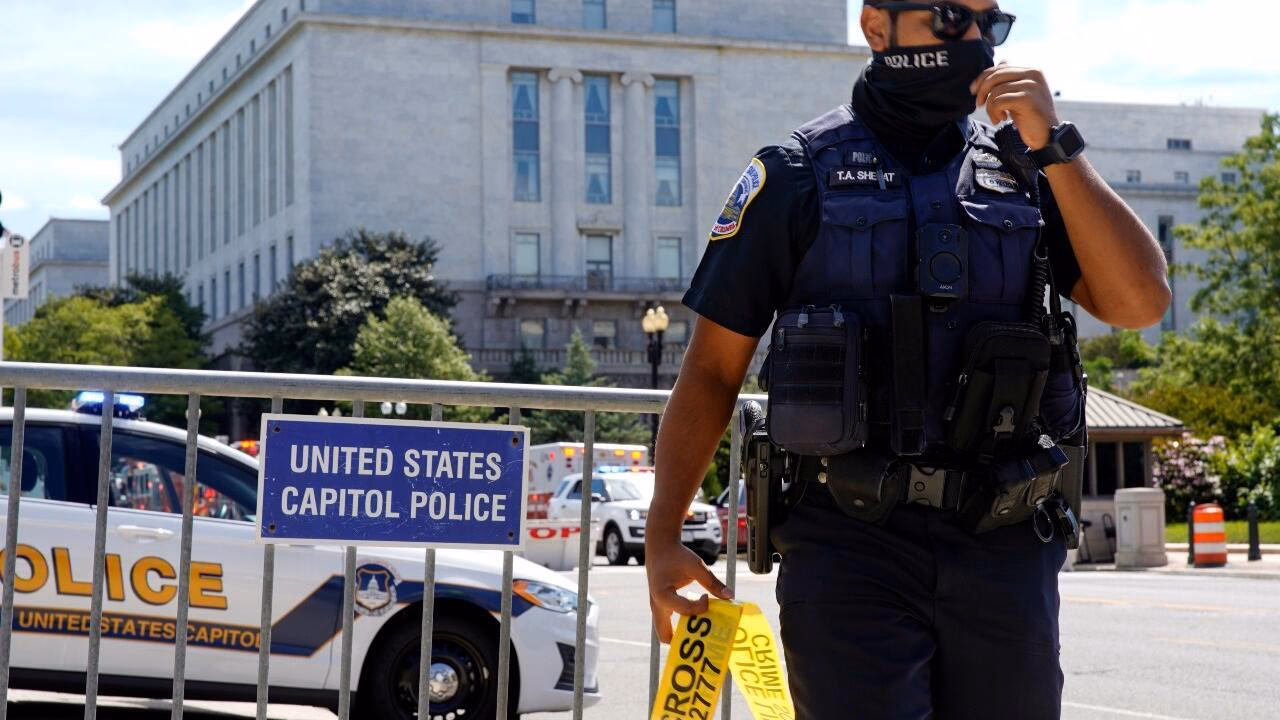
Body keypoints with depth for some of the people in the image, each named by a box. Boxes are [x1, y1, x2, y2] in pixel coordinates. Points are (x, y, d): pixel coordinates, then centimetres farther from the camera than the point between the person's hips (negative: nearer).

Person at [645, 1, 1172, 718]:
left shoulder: (1023, 172, 12)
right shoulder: (798, 175, 4)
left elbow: (1141, 303, -1)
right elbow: (712, 369, 4)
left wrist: (1053, 146, -6)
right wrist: (664, 536, -4)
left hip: (1004, 551, 3)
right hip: (850, 544, -3)